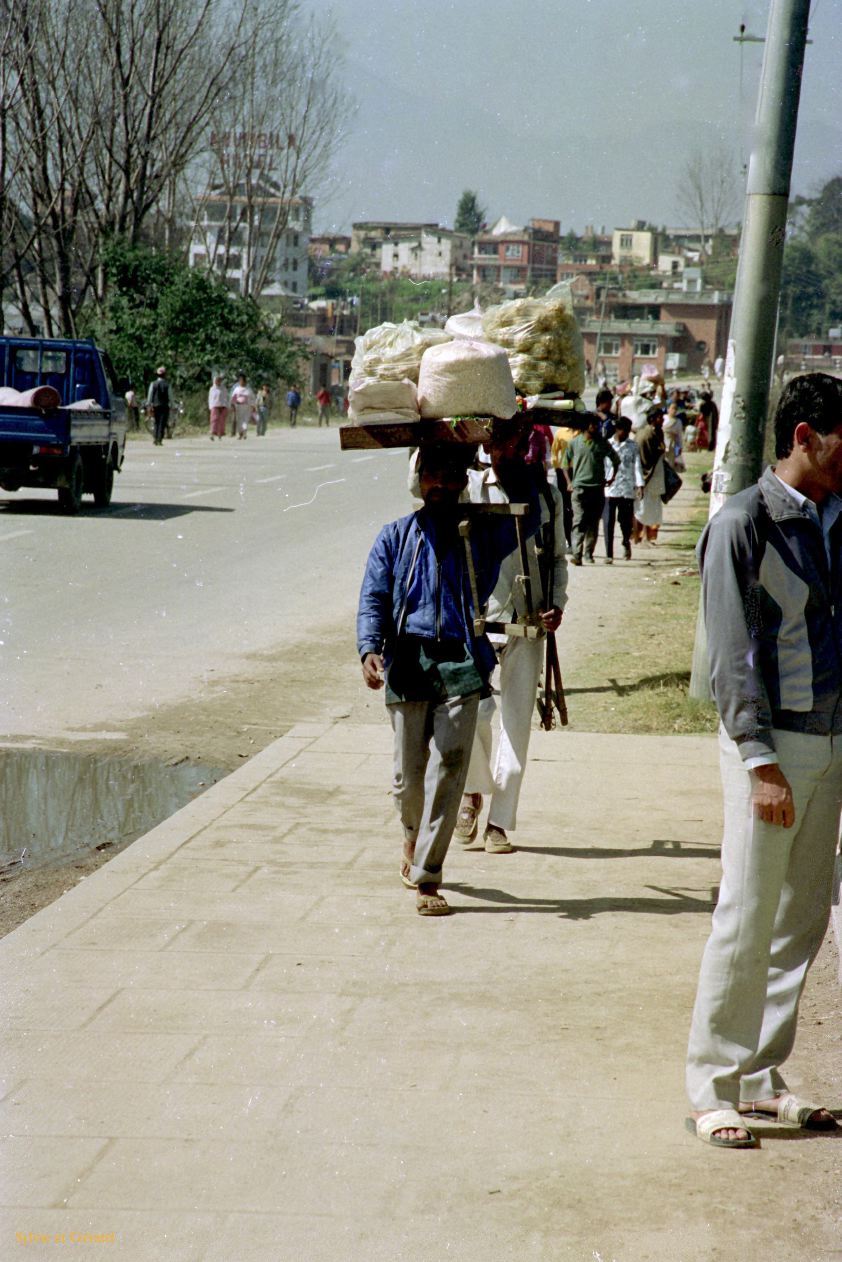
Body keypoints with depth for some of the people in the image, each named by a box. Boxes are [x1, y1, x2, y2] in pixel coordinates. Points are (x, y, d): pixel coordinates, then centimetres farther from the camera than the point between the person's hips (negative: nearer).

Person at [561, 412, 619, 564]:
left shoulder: (603, 443, 8)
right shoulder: (574, 443, 4)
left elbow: (615, 459, 23)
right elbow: (565, 464, 12)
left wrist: (612, 477, 16)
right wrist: (569, 482, 2)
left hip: (598, 488, 3)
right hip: (579, 488, -3)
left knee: (594, 523, 6)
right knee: (579, 521, -13)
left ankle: (589, 553, 15)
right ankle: (576, 554, -20)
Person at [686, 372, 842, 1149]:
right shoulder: (744, 524, -9)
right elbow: (732, 656, -12)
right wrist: (761, 763, -18)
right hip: (772, 743, -7)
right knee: (747, 922, -3)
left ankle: (760, 1078, 20)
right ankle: (711, 1090, 6)